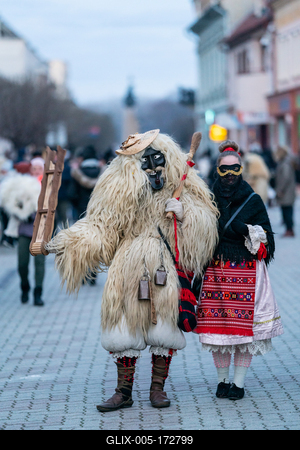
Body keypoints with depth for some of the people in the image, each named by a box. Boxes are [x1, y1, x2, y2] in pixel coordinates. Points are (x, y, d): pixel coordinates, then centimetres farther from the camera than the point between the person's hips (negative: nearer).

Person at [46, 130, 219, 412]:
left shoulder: (184, 191, 4)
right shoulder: (122, 193, 3)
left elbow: (206, 222, 3)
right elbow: (102, 226, 2)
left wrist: (184, 212, -17)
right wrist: (67, 243, -11)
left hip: (167, 272, 0)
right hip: (130, 272, 0)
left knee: (164, 327, 4)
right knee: (125, 327, 1)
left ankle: (158, 388, 19)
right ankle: (124, 391, 11)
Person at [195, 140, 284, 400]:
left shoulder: (252, 200, 4)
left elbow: (266, 237, 6)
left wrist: (256, 238, -15)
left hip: (245, 270, -1)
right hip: (216, 270, 1)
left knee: (244, 326, -3)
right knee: (218, 325, 1)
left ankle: (239, 382, 5)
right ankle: (222, 380, 13)